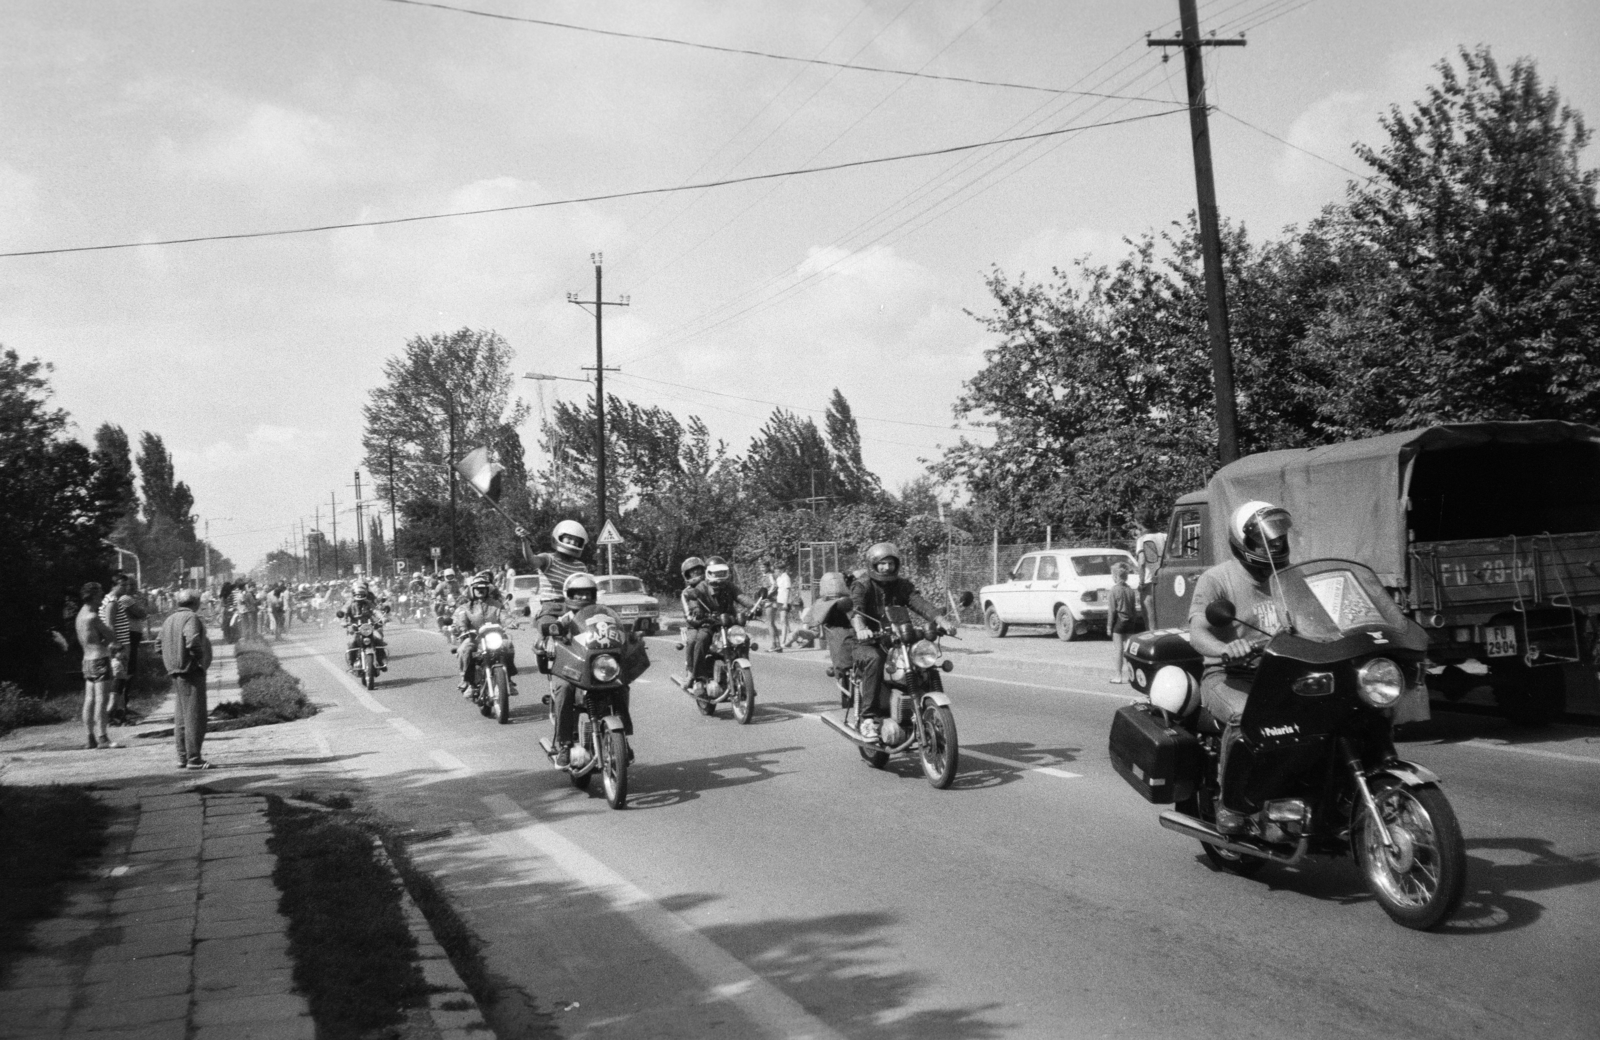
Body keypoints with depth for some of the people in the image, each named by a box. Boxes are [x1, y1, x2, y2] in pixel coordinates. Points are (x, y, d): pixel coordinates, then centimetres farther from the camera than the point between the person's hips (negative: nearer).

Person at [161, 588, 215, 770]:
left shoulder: (169, 619, 15)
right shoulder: (191, 618, -13)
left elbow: (161, 646, 18)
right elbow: (193, 642, -28)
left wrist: (170, 666, 17)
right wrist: (201, 658, -14)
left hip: (175, 673, 9)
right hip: (191, 671, -9)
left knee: (181, 718, 14)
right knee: (195, 716, -5)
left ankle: (183, 757, 20)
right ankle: (194, 759, -5)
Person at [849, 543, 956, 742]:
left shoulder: (903, 586, 11)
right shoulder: (862, 588, 0)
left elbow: (920, 603, -7)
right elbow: (855, 609, -20)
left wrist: (941, 620, -27)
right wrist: (860, 629, -44)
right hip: (868, 645, -4)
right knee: (875, 660, -36)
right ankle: (868, 718, -33)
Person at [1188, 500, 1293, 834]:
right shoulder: (1217, 578, -2)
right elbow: (1197, 633, -15)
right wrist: (1225, 650, -37)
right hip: (1227, 677, -5)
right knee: (1244, 715, -37)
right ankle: (1227, 800, -20)